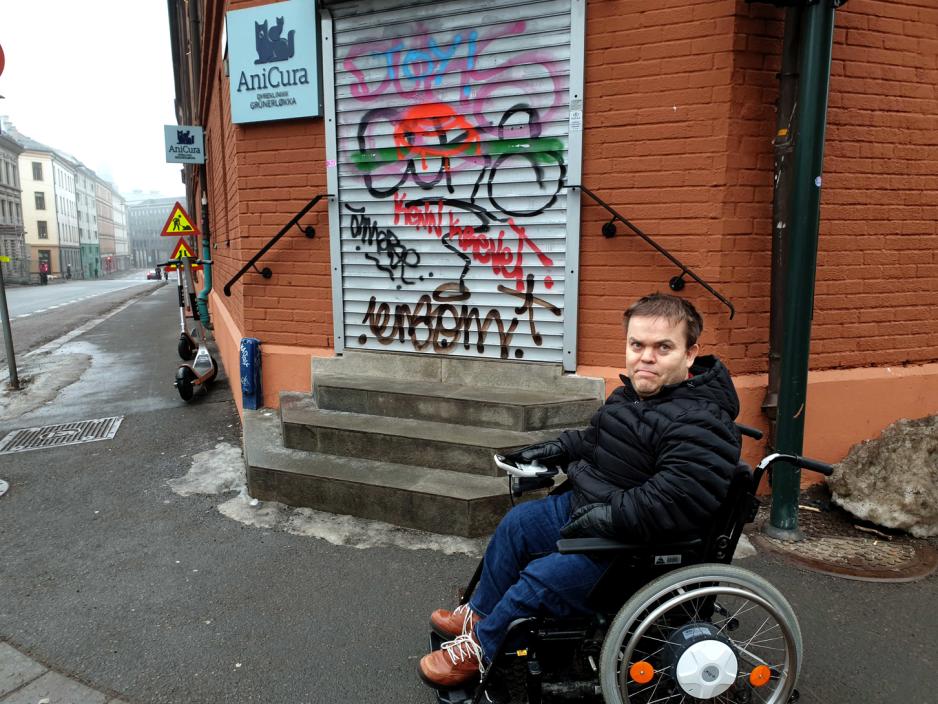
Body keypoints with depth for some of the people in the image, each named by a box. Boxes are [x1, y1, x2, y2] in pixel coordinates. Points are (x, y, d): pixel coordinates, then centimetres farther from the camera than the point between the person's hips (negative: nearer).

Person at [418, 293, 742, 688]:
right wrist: (556, 450, 12)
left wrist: (605, 515, -30)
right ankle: (479, 614, 33)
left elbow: (675, 500, -36)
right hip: (588, 504, 10)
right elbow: (595, 440, 22)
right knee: (516, 524, 15)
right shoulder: (635, 393, 4)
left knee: (540, 581, -15)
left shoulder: (701, 424, -27)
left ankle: (480, 649, 13)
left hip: (631, 544, -10)